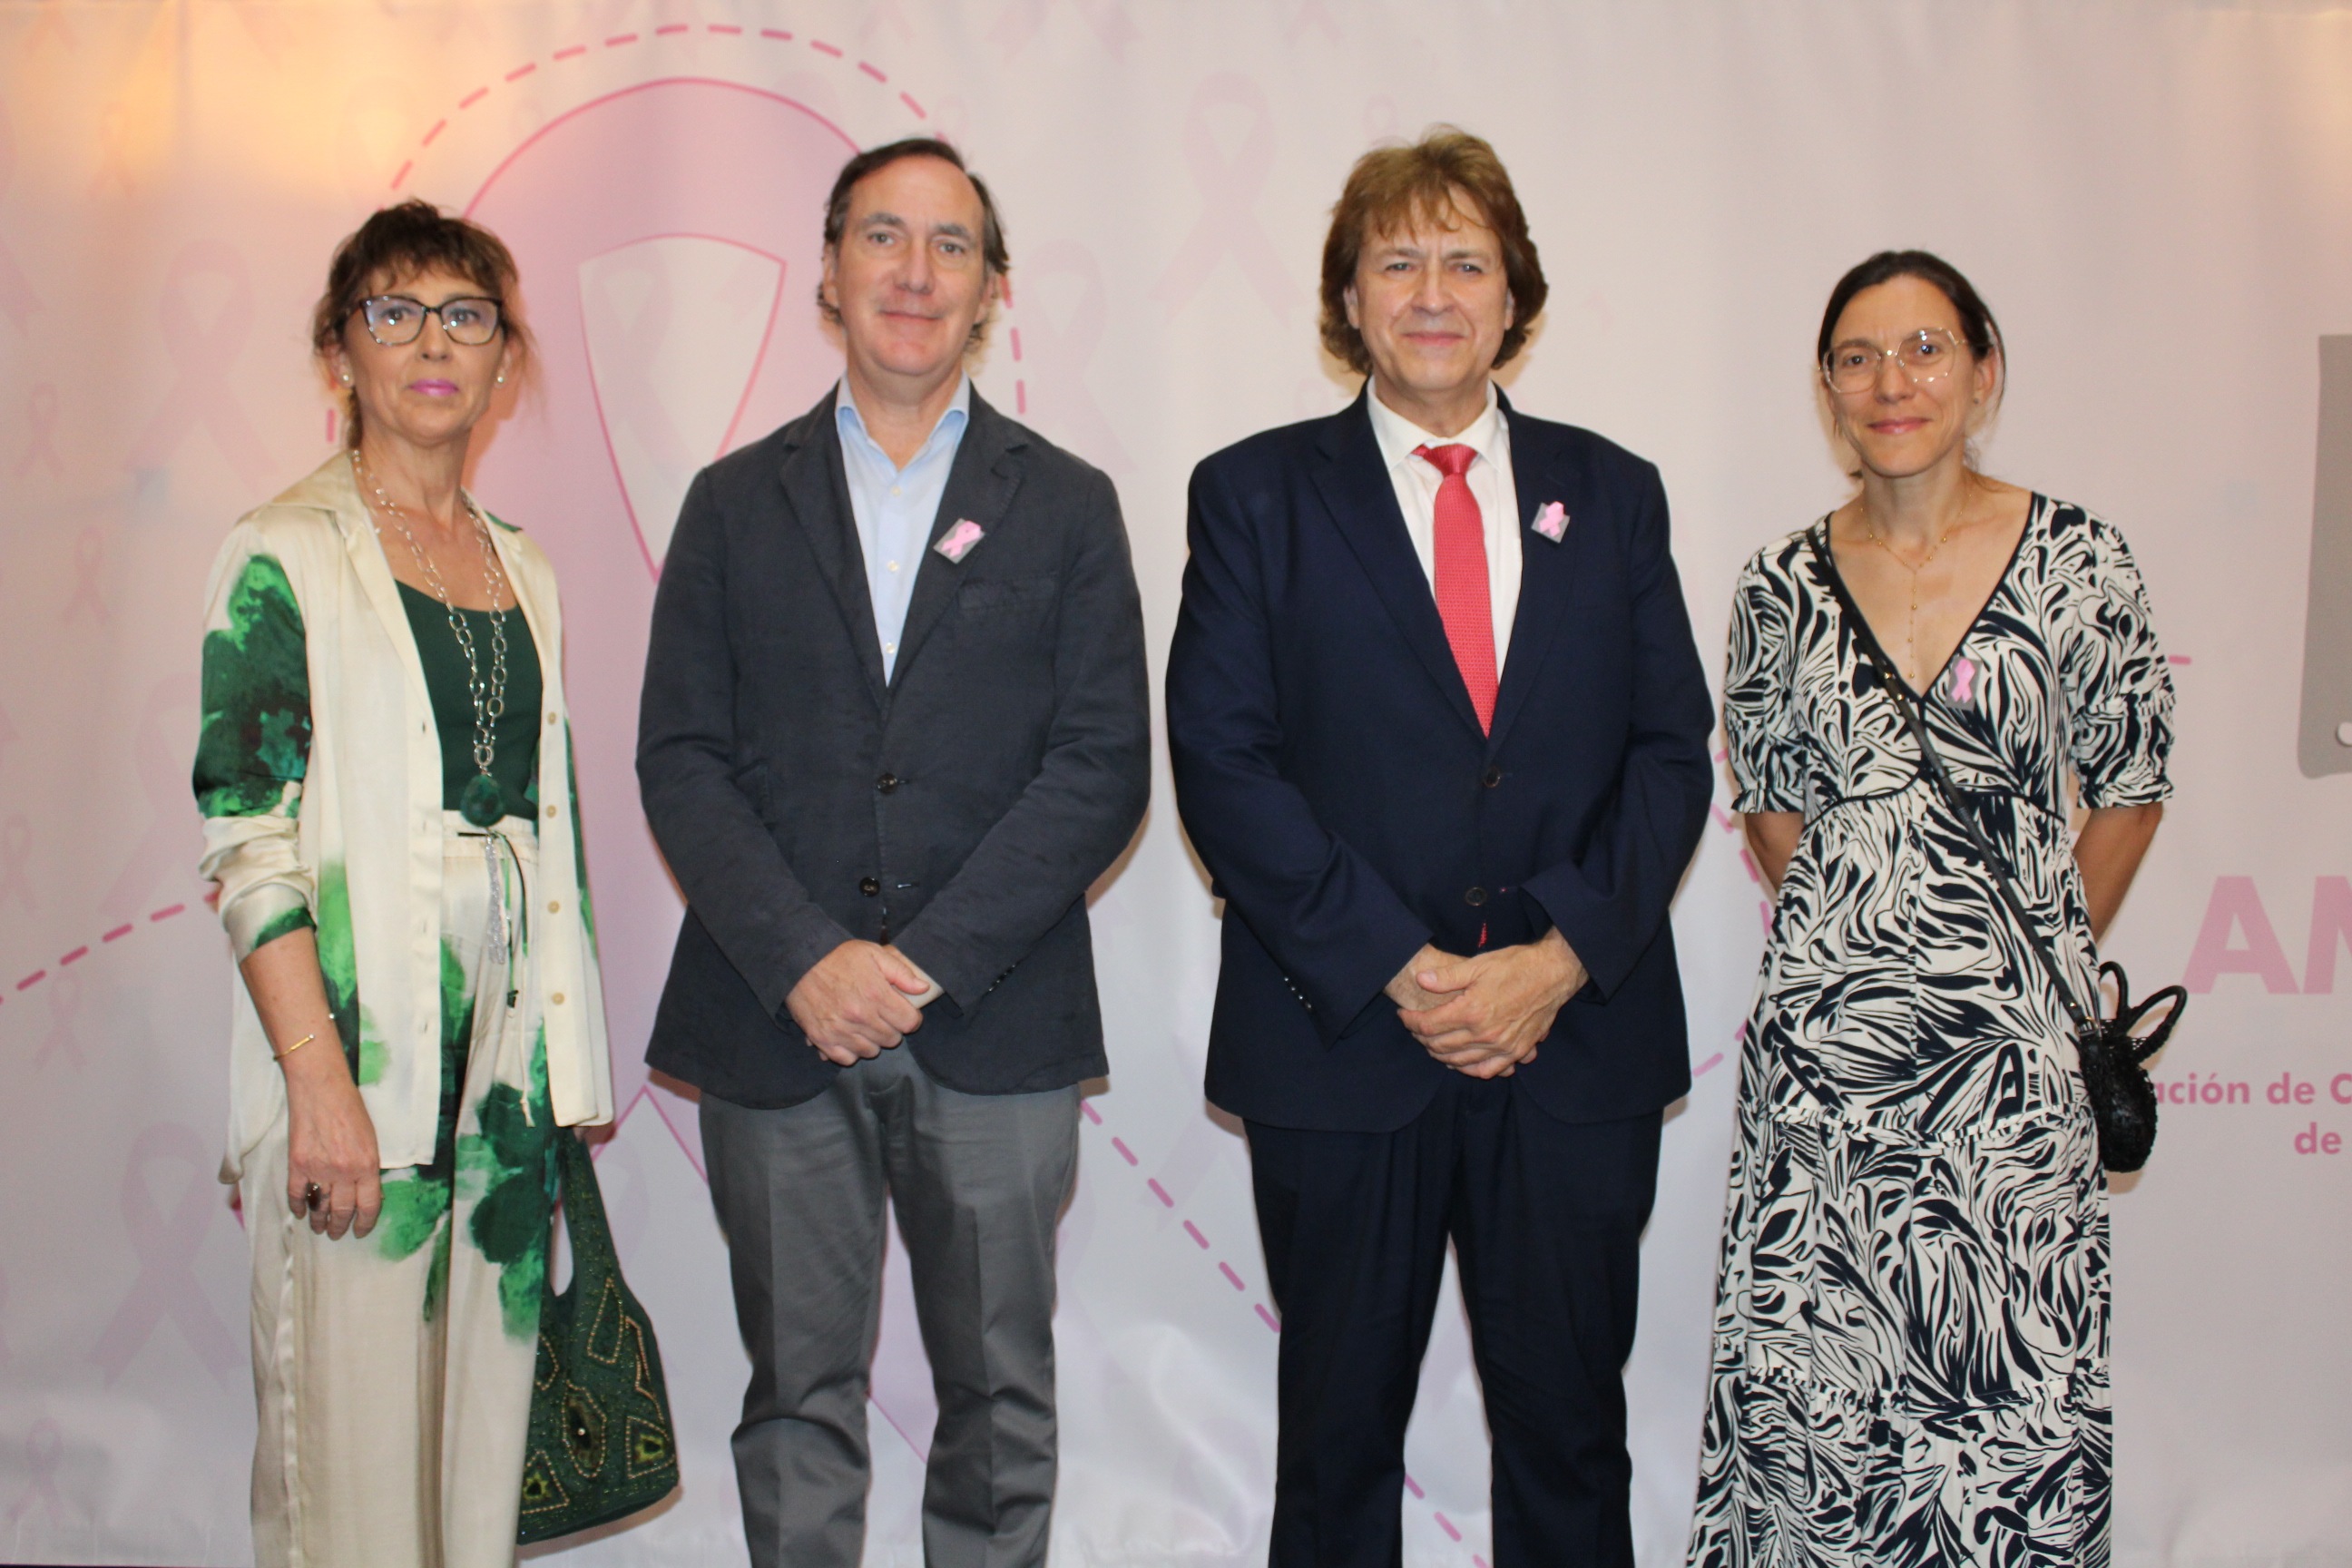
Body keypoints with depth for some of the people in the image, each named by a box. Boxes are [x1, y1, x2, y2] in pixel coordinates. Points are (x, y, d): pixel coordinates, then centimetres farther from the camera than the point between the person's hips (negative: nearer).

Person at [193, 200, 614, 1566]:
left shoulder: (524, 571, 14)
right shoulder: (286, 557, -3)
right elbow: (245, 831, -10)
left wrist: (572, 1066, 11)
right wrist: (318, 1077, -17)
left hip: (510, 1045, 5)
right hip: (358, 1050, -5)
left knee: (485, 1407, 11)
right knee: (349, 1421, 0)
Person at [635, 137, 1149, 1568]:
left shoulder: (1068, 507, 6)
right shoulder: (735, 503, 9)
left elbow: (1104, 768, -3)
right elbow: (682, 761, 2)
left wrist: (928, 961, -12)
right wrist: (805, 960, -12)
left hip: (993, 1030, 0)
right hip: (775, 1027, 1)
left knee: (998, 1398, 9)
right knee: (798, 1397, 10)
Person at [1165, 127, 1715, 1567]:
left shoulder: (1612, 494, 10)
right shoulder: (1256, 495, 3)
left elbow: (1671, 751, 5)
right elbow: (1223, 760, -5)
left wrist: (1565, 954, -10)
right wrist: (1393, 966, -13)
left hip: (1579, 1038, 2)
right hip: (1342, 1037, -2)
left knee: (1570, 1420, 12)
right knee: (1340, 1420, 11)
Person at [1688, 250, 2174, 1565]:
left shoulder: (2079, 561, -2)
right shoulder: (1785, 586, 3)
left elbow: (2130, 792, 6)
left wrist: (2043, 966, 8)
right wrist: (1851, 937, 9)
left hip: (2010, 1033, -1)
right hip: (1826, 1019, 2)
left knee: (2014, 1358, 2)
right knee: (1814, 1361, 5)